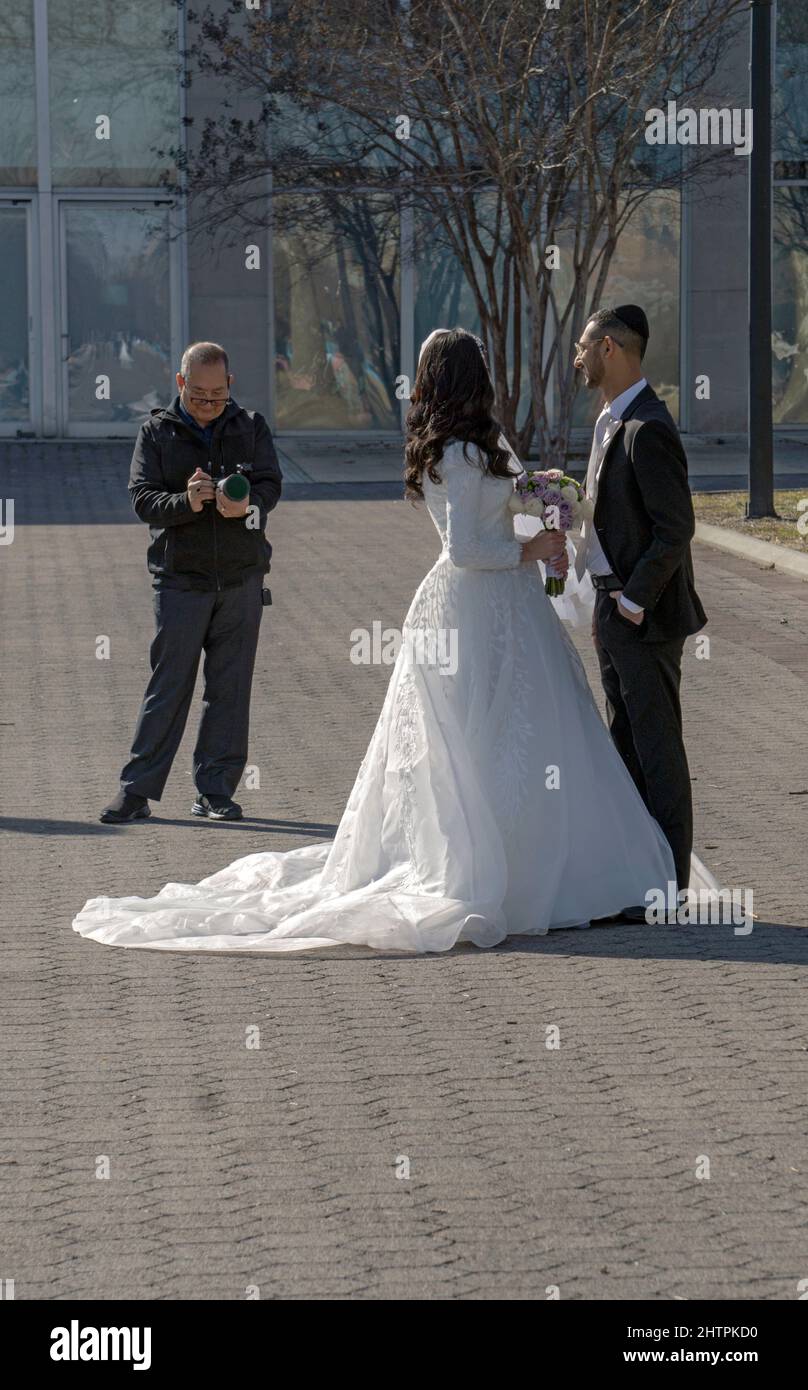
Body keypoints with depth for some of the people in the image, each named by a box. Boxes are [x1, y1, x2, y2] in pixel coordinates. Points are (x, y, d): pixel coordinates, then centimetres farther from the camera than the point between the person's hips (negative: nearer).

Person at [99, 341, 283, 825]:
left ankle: (216, 791, 11)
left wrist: (246, 503, -28)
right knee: (169, 684, -4)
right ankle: (137, 791, 0)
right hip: (180, 578, -2)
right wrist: (185, 502, -26)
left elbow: (271, 483, -5)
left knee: (231, 687, 4)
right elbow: (143, 498, -6)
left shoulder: (251, 427, 6)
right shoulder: (157, 432, 3)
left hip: (242, 577, 2)